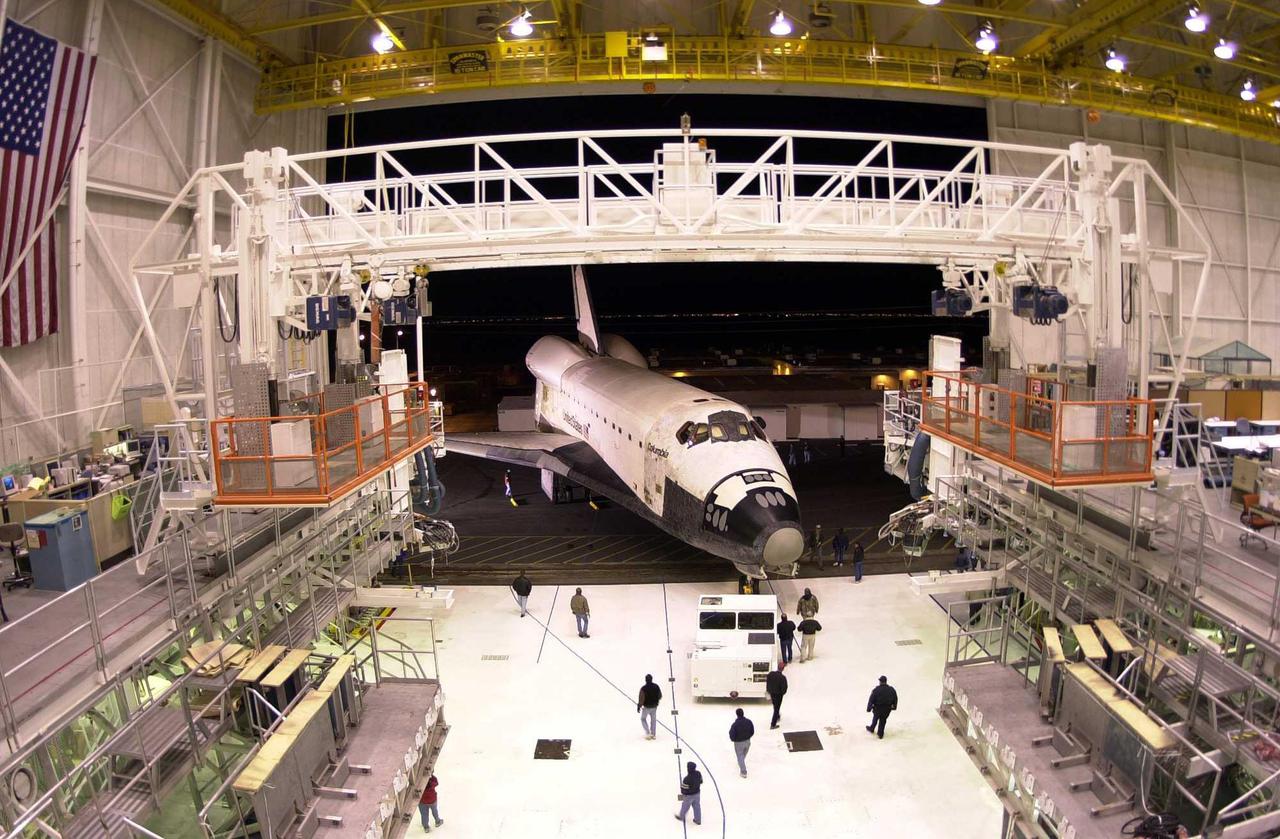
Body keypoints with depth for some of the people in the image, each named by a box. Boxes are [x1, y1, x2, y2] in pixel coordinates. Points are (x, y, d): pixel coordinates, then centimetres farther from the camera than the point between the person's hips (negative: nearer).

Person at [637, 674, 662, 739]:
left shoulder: (643, 688, -22)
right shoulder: (656, 686, -7)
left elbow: (641, 699, -20)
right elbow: (660, 696, 5)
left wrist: (638, 707, -8)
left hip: (646, 707, -4)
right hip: (654, 706, 4)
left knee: (643, 719, 16)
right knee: (653, 719, 20)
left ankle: (648, 733, 7)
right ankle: (653, 734, 25)